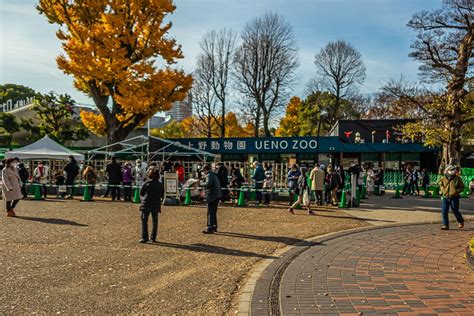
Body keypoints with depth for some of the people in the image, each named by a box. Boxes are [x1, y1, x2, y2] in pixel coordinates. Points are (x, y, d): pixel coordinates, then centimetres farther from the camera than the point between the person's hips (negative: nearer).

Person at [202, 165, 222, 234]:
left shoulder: (209, 175, -12)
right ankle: (214, 227, 26)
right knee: (213, 212, 18)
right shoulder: (213, 175, 19)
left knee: (210, 213, -7)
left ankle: (210, 228, -8)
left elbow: (208, 185, -28)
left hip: (212, 196, -10)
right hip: (217, 195, 10)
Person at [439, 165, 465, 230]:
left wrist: (457, 191, -14)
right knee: (444, 211, -3)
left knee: (455, 211, 7)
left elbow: (462, 187, 2)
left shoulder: (457, 178, -4)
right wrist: (442, 191, 7)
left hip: (454, 198, -2)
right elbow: (441, 185, 21)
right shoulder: (443, 179, 2)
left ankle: (461, 221, 35)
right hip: (445, 198, 3)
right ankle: (445, 225, 5)